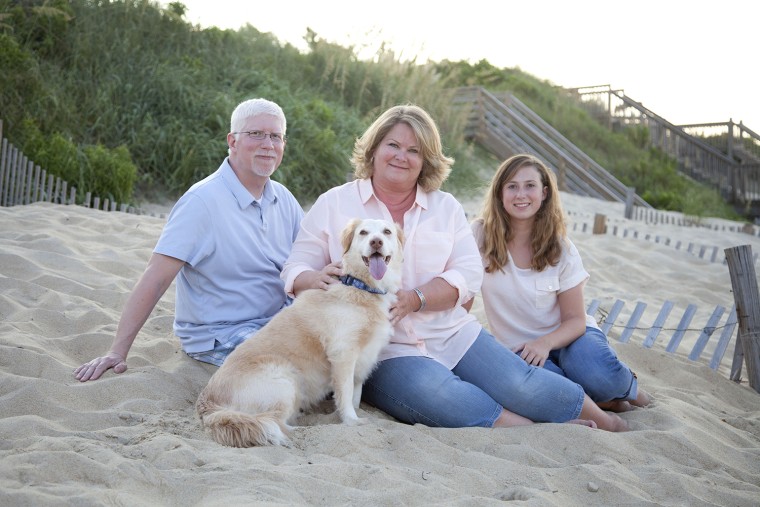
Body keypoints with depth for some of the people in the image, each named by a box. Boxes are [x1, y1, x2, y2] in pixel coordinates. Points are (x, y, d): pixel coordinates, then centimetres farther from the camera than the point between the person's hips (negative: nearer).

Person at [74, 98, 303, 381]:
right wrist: (117, 353, -22)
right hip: (219, 335, -7)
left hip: (275, 323, 7)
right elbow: (156, 278, -19)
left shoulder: (283, 199, 7)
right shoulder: (203, 200, -15)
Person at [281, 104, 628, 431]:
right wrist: (316, 279, -24)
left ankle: (604, 422, 8)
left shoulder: (446, 207, 11)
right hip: (382, 349, -3)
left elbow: (469, 275, 1)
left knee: (522, 387, -16)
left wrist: (414, 299, -17)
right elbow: (295, 271, 1)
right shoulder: (333, 205, 5)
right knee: (439, 395, -33)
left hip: (453, 335, 3)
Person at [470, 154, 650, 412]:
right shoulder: (481, 234, -7)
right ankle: (600, 399, -9)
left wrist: (545, 342, -27)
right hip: (519, 348, 0)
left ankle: (628, 386, 3)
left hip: (564, 337, 0)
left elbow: (575, 319, -5)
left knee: (596, 373, -35)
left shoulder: (561, 249, -5)